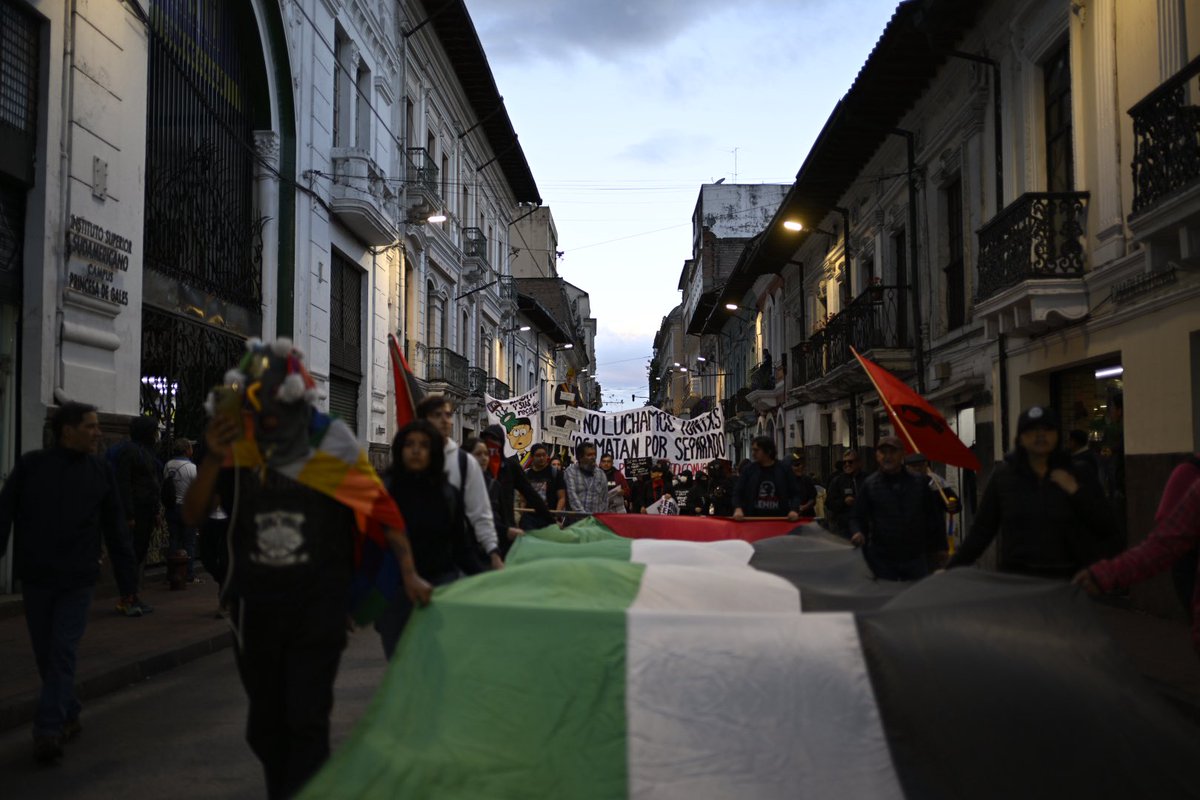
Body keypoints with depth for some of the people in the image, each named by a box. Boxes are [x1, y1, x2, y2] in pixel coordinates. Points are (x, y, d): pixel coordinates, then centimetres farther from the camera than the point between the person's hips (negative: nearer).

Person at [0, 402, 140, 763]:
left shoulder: (100, 471, 3)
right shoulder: (31, 465, 0)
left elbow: (116, 529, 7)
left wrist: (128, 581, 6)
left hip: (78, 582, -1)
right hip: (35, 579, 1)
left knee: (63, 654, -7)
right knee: (46, 655, 9)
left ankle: (48, 730, -4)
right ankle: (68, 717, 25)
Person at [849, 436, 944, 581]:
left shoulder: (918, 483, 4)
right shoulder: (869, 484, -1)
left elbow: (933, 516, 11)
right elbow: (857, 517, 1)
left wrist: (940, 547, 12)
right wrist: (857, 532, -20)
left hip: (915, 558, 2)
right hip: (882, 560, -2)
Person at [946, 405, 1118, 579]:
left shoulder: (1077, 474, 4)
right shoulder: (1003, 476, 3)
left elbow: (1109, 529, 2)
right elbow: (982, 529, 5)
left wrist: (1076, 491, -9)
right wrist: (952, 569, -1)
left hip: (1068, 579, 0)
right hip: (1015, 577, 0)